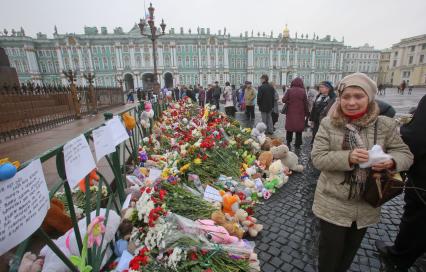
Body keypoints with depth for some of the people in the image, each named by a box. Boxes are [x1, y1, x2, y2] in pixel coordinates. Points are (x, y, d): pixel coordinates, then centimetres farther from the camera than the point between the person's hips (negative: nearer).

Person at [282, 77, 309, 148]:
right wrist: (306, 113, 7)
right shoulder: (302, 91, -5)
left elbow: (284, 100, -9)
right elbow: (306, 103, -2)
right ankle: (297, 144, 14)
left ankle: (288, 142, 19)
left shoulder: (289, 90, -7)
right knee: (299, 129, 9)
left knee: (290, 127, 14)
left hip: (290, 112, 0)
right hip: (300, 113, 0)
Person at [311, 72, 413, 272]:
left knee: (350, 250, 26)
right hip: (333, 204, -3)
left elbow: (405, 154, 1)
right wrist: (348, 157, -31)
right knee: (330, 253, 13)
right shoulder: (328, 124, -11)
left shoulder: (385, 125, -5)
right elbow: (317, 158, -15)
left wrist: (391, 161, -22)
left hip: (366, 206, 3)